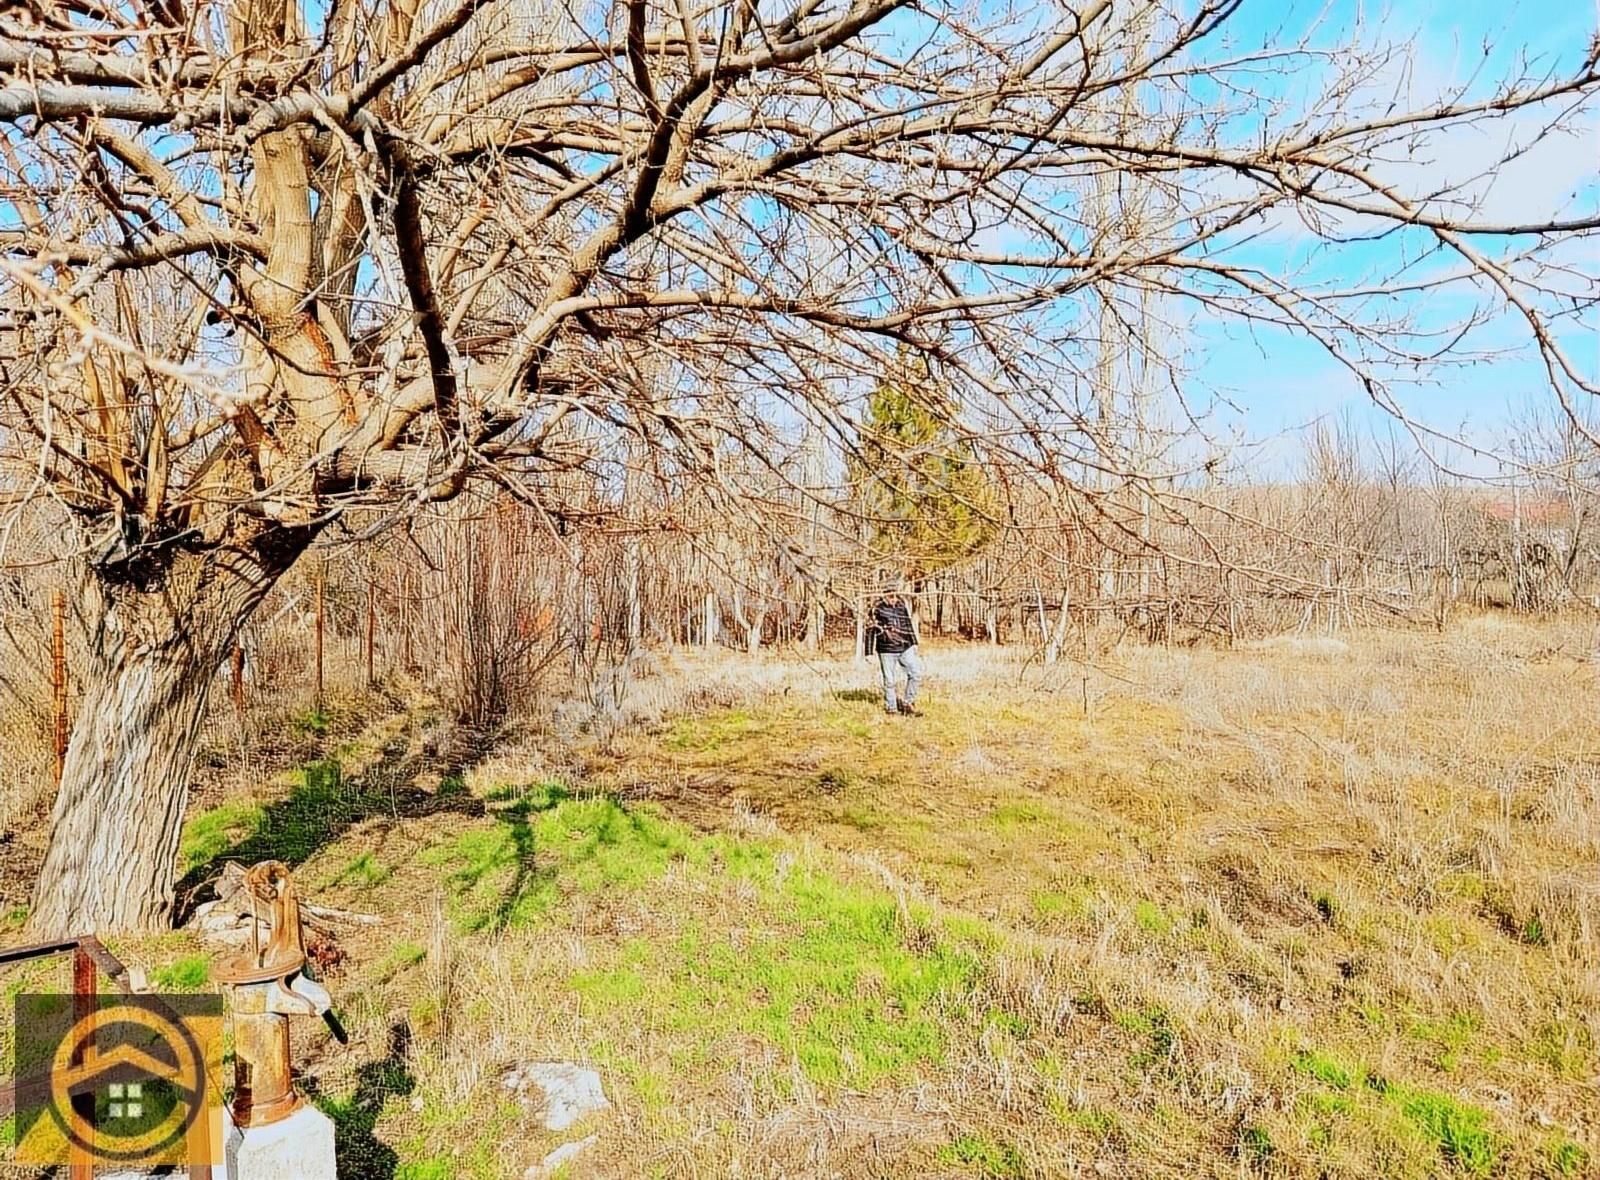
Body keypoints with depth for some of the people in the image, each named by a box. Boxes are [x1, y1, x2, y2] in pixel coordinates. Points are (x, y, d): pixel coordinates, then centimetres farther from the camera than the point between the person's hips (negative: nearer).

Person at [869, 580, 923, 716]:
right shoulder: (877, 609, -8)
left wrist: (913, 643, 18)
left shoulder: (902, 606, 6)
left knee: (916, 673, -1)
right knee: (889, 681, 4)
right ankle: (891, 708, 19)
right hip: (887, 650, -4)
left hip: (905, 648, 5)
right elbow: (871, 631, -5)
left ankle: (908, 703, 14)